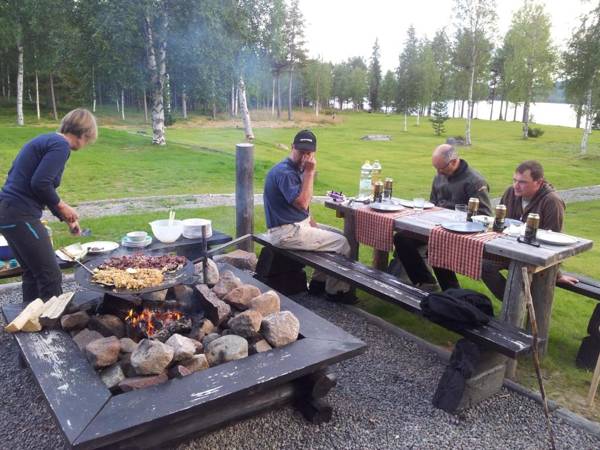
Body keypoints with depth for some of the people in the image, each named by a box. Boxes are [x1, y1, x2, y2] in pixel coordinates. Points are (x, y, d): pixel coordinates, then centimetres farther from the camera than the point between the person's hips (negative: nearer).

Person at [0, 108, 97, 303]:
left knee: (33, 274, 19)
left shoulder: (46, 140, 18)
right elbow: (40, 183, -23)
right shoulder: (61, 145, -12)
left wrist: (66, 216, 28)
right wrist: (61, 206, -6)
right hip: (20, 216, -10)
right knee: (51, 277, -3)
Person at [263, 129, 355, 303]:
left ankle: (319, 281, 22)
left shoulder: (296, 169, 10)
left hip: (298, 224, 10)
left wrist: (313, 224, 7)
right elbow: (302, 203, -30)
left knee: (336, 235, 18)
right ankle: (335, 291, 8)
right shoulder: (284, 172, -22)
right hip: (286, 233, -10)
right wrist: (310, 172, -24)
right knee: (342, 243, -8)